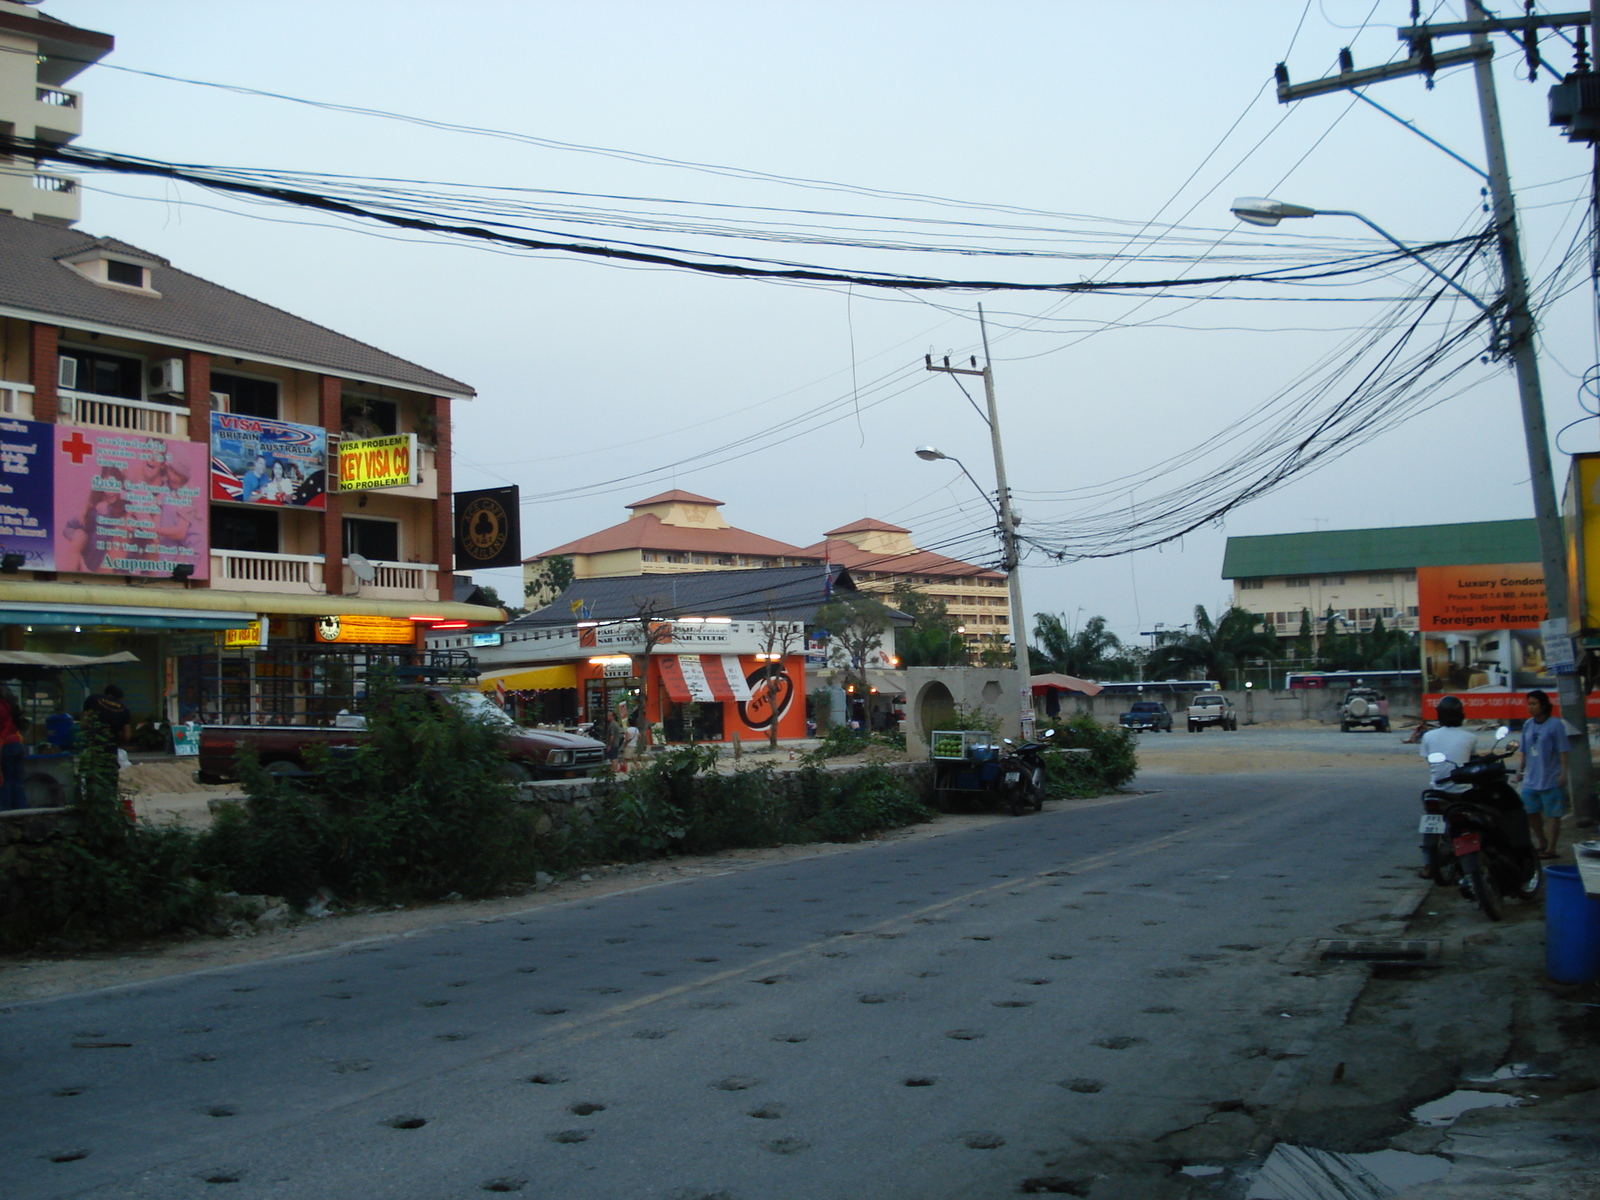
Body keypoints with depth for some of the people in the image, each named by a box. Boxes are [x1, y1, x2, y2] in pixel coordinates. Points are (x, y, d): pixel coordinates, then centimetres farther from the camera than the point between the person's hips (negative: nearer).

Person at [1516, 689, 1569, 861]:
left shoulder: (1555, 725, -9)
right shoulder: (1527, 725, 9)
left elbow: (1562, 751, -11)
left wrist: (1563, 773, -16)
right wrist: (1521, 770, 14)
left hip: (1551, 779, -7)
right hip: (1531, 779, 7)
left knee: (1553, 814, 1)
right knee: (1530, 812, 12)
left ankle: (1550, 848, 6)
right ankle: (1542, 843, 29)